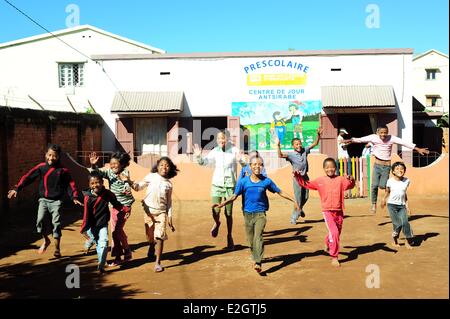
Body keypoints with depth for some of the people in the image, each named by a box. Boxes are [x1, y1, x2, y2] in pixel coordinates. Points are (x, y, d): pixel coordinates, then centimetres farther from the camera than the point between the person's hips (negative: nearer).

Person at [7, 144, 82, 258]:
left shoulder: (63, 170, -4)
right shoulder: (41, 167, -1)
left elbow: (70, 184, 0)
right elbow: (28, 177, -4)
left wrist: (74, 197, -9)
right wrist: (17, 188, -13)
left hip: (56, 201, -2)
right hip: (43, 199, 2)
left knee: (56, 223, -2)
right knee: (40, 221, -11)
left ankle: (57, 248, 13)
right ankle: (46, 240, 18)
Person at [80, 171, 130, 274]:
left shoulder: (107, 194, -10)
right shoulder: (88, 197, -18)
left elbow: (116, 204, 5)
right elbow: (86, 214, -17)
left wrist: (125, 209, -9)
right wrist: (84, 229, -17)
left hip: (103, 224, 1)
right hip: (92, 225, -1)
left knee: (104, 243, -9)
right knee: (97, 243, 14)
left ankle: (101, 265, -1)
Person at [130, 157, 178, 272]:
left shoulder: (169, 184, 4)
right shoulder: (151, 177, 0)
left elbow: (169, 202, 8)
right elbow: (139, 187, 3)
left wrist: (170, 217, 5)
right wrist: (130, 182, -18)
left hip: (161, 212, 0)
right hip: (149, 210, 0)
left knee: (160, 236, -10)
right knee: (150, 236, 11)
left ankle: (158, 263, 0)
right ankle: (151, 247, 47)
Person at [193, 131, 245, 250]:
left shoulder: (234, 150, -8)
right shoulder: (215, 151, -2)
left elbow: (245, 165, -13)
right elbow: (204, 162, -3)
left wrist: (240, 160, -34)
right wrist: (198, 156, -23)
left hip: (230, 185, -1)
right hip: (217, 184, 1)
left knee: (228, 213, 7)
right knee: (215, 212, -6)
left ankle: (229, 236, 27)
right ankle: (217, 223, 31)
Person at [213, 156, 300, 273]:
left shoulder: (266, 181, -4)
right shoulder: (243, 181, -5)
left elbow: (280, 192, 6)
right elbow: (234, 196, -3)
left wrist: (294, 200, 4)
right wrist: (222, 204, -17)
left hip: (260, 213, -2)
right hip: (248, 214, 2)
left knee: (258, 236, -20)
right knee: (250, 239, 11)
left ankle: (258, 263, -23)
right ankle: (255, 258, 35)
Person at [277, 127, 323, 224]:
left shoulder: (304, 151, 2)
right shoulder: (291, 155, -13)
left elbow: (315, 143, 7)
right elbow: (280, 155, -29)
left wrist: (318, 134, -4)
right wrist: (278, 146, -40)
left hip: (305, 177, 5)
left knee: (305, 197, 14)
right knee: (298, 198, -5)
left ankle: (300, 209, 44)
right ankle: (294, 217, 6)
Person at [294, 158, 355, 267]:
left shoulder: (340, 179, 0)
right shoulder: (320, 181, 1)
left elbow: (350, 185, -13)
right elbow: (307, 184, 5)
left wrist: (351, 179, -33)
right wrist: (298, 177, -8)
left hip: (339, 211, 3)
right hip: (327, 211, -3)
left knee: (337, 233, 19)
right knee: (334, 232, -17)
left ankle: (327, 244, 52)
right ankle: (334, 257, -4)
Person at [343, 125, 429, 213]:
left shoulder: (392, 138, -7)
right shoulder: (373, 137, -7)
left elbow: (405, 143, -10)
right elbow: (361, 139, -15)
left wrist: (418, 149, -14)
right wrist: (351, 140, -27)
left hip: (387, 166, 0)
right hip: (377, 165, 0)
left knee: (382, 185, -11)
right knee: (374, 185, -10)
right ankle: (374, 203, 10)